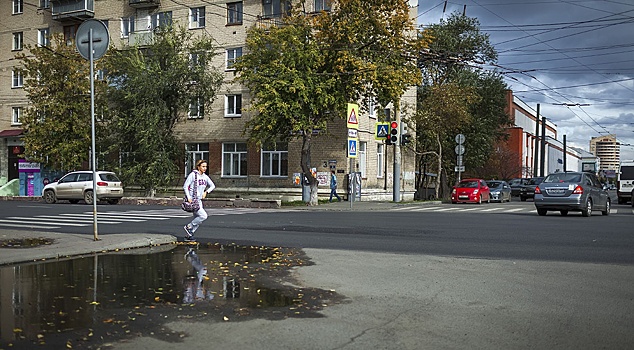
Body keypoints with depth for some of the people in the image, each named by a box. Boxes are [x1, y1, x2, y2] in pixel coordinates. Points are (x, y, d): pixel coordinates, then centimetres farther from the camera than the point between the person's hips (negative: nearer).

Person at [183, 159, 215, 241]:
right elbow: (185, 186, -10)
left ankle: (189, 235, 21)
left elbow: (212, 186, 21)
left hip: (199, 200, 8)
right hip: (192, 200, -8)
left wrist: (206, 192, 5)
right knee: (203, 216, -16)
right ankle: (188, 226, 1)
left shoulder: (205, 176, 9)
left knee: (198, 220, 10)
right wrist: (188, 197, -18)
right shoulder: (193, 175, -11)